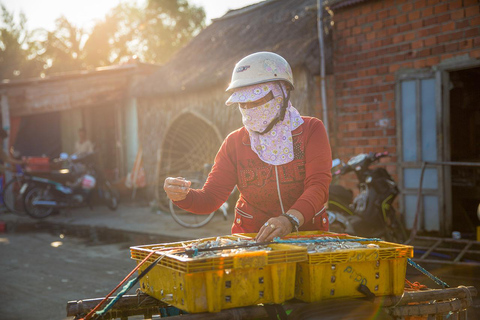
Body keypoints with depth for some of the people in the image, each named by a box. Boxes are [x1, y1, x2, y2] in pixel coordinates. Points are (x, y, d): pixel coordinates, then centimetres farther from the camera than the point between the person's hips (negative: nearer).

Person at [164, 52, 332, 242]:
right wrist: (182, 196, -23)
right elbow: (210, 199, 1)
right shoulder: (235, 142, 7)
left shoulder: (311, 130, 0)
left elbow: (318, 186, -15)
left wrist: (291, 219, -35)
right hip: (251, 238, 2)